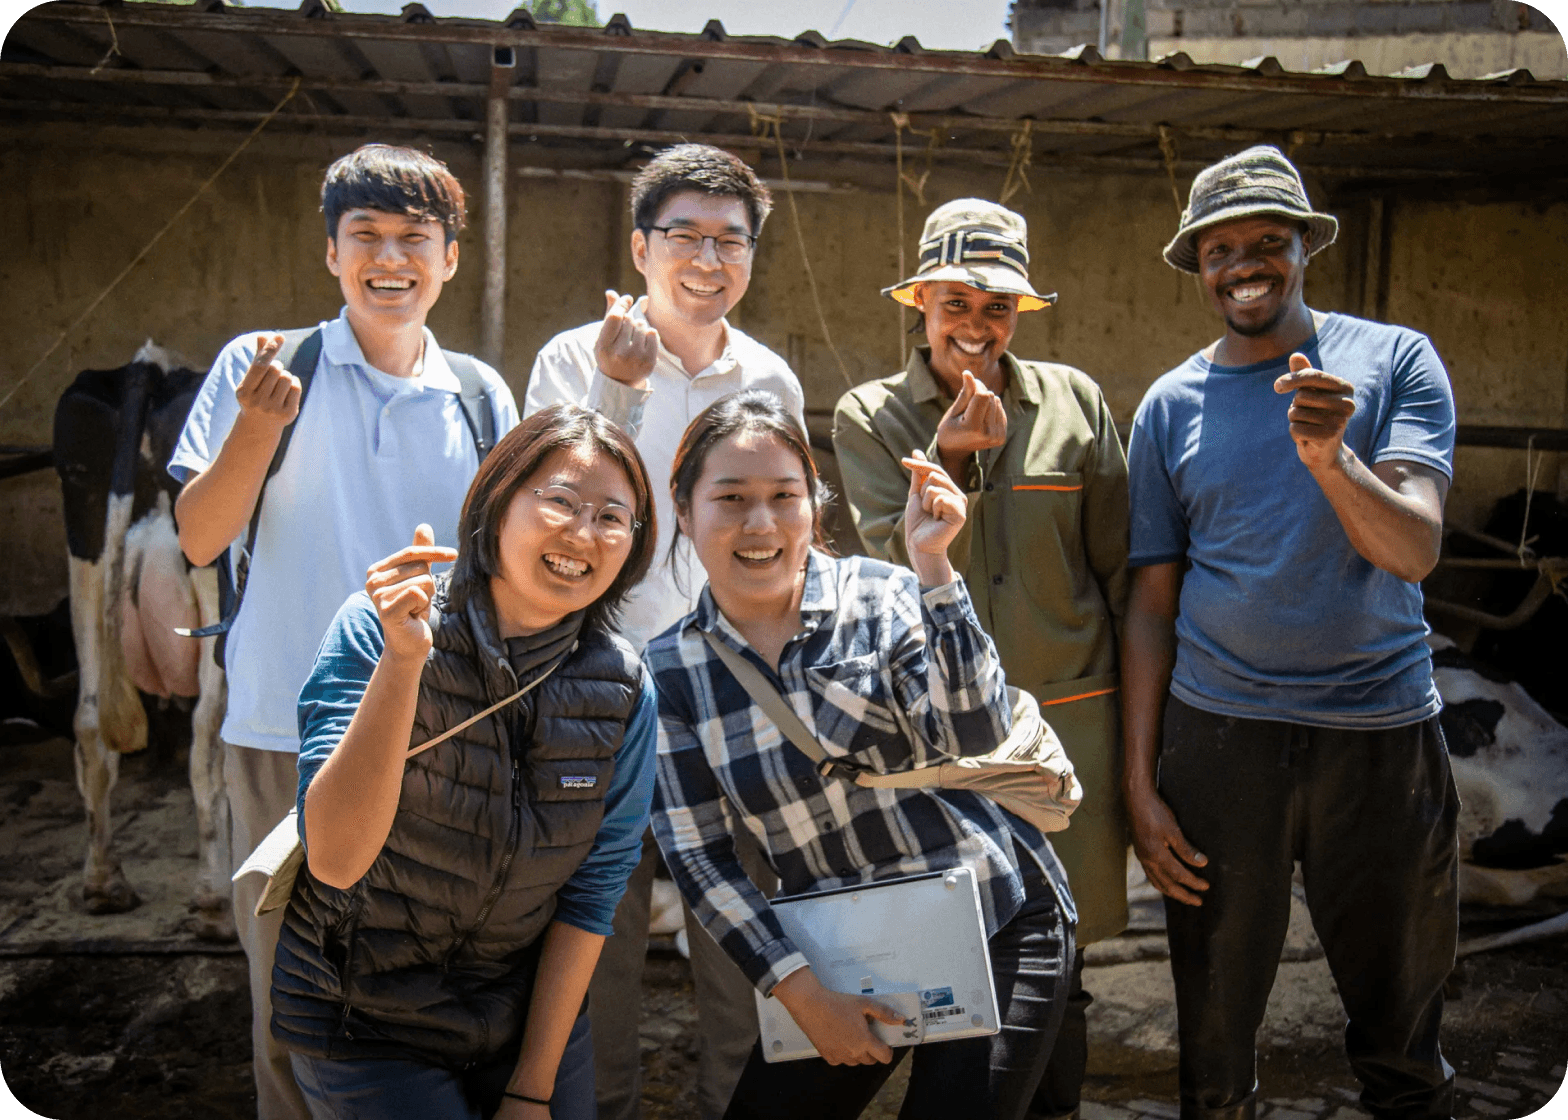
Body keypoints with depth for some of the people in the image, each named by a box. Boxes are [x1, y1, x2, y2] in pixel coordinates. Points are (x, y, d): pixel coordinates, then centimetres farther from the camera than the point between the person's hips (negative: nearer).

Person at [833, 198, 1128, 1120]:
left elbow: (1120, 566, 9)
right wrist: (951, 460, -21)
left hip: (1069, 714, 1)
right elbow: (900, 568, -7)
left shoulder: (1075, 401, 5)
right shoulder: (871, 416, 3)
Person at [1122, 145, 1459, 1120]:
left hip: (1384, 730, -1)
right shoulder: (1171, 405, 4)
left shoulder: (1395, 361, 0)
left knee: (1400, 1029, 15)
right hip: (1218, 735, 1)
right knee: (1216, 1031, 13)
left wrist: (1330, 456, -31)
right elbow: (1153, 604, 5)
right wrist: (1140, 781, 1)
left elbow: (1415, 551, -12)